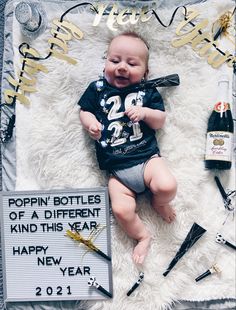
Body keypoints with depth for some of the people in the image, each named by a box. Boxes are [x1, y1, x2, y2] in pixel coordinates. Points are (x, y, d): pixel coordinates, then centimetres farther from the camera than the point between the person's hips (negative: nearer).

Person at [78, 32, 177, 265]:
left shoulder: (147, 92, 9)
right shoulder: (97, 89, 10)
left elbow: (160, 121, 6)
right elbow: (84, 111, 13)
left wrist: (145, 112, -14)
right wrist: (90, 123, -10)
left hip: (147, 157, 0)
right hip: (117, 170, 0)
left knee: (167, 187, -25)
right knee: (121, 210, -16)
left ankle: (159, 201, 13)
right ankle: (142, 235, 14)